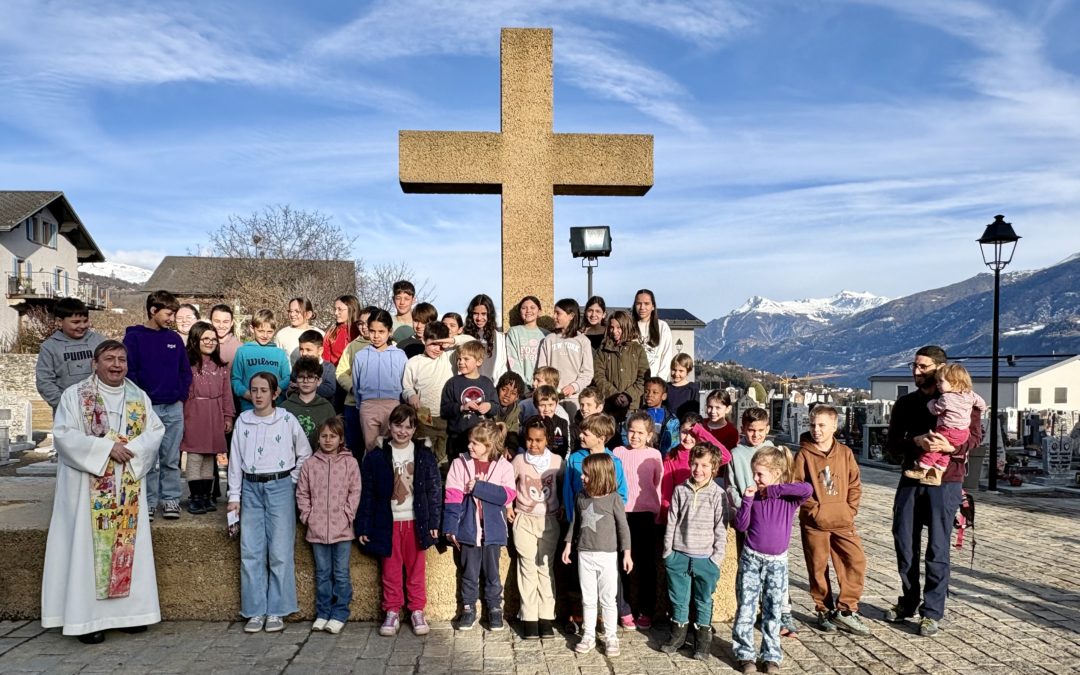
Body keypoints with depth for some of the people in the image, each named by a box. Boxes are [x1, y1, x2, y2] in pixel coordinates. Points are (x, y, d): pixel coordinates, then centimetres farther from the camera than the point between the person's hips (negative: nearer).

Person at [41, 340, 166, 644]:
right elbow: (63, 435, -11)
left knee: (129, 544, 6)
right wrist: (107, 447, -18)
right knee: (88, 545, -1)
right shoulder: (74, 395, -2)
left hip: (129, 487, 4)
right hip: (89, 488, -3)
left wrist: (131, 448, -16)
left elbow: (156, 430, 2)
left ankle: (129, 609, 16)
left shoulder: (139, 397, 9)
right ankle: (88, 617, 7)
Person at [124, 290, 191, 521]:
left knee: (171, 459, 8)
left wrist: (181, 395, 4)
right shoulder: (134, 337, -2)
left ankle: (171, 499, 17)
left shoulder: (174, 339, 10)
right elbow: (128, 372, -7)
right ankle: (148, 502, 12)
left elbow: (185, 371, 15)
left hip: (174, 408, 3)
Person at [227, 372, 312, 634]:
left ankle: (277, 611, 8)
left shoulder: (287, 420, -2)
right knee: (251, 553, 2)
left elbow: (305, 454, 7)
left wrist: (291, 480, 2)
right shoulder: (243, 421, 6)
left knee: (280, 552, -2)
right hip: (251, 488, 3)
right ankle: (255, 611, 12)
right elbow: (235, 459, 8)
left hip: (280, 487, -3)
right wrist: (234, 496, 4)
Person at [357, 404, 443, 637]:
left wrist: (434, 522, -2)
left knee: (417, 569, 9)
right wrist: (363, 527, -1)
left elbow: (435, 490, 2)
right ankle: (392, 613, 20)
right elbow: (367, 494, 2)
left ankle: (417, 611, 21)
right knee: (391, 570, 8)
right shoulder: (376, 456, 0)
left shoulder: (425, 455, 0)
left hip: (416, 521, 0)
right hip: (388, 522, 0)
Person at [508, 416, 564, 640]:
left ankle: (546, 618, 9)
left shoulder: (556, 461, -4)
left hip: (549, 520, 1)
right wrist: (508, 507, -1)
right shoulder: (519, 460, -5)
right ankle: (529, 619, 4)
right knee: (528, 568, -1)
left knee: (546, 567, 4)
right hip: (524, 520, -1)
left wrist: (563, 507, 2)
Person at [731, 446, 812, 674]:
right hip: (751, 559, 1)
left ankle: (772, 656, 22)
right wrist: (747, 499, -17)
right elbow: (741, 526, -6)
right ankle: (745, 654, 14)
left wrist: (775, 489, -24)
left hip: (777, 562, -1)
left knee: (773, 611, 9)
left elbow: (808, 489, -29)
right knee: (746, 609, 2)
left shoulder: (789, 498, -7)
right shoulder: (754, 495, -2)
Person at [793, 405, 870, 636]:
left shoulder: (845, 453, 5)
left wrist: (850, 510, -2)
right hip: (814, 522, -2)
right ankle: (824, 611, 21)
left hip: (843, 521, 2)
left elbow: (855, 485, 8)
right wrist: (813, 508, -11)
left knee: (856, 560, -8)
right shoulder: (804, 454, -2)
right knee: (818, 567, 5)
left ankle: (845, 608, 6)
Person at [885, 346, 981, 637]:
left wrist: (951, 447, -24)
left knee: (937, 548, -1)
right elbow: (893, 443, 5)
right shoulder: (905, 403, 11)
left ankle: (932, 612, 9)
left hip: (945, 481, -4)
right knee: (904, 543, 8)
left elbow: (975, 434, -5)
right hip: (911, 479, 4)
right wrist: (916, 442, -15)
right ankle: (908, 602, 25)